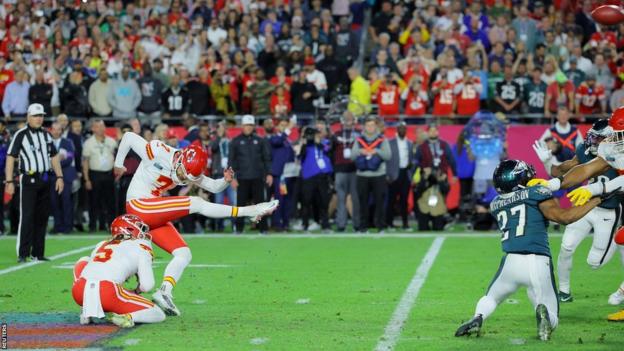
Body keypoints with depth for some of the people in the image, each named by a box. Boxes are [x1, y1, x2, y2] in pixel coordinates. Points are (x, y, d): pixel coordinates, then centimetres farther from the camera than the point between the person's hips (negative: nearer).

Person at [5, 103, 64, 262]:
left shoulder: (46, 135, 14)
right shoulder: (21, 135, -5)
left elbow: (54, 157, 20)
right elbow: (10, 158, -7)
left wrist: (59, 176, 11)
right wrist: (9, 182, -13)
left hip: (45, 180, 6)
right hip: (29, 179, -6)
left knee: (42, 217, 7)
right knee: (27, 217, -11)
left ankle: (37, 253, 13)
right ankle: (22, 254, -10)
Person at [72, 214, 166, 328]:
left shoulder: (101, 245, 28)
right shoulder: (140, 247, 14)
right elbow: (147, 285, 3)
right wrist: (136, 292, 25)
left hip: (79, 292, 4)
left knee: (83, 262, 38)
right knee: (158, 315, 11)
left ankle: (87, 312, 19)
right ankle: (127, 317, -18)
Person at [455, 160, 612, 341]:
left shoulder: (496, 204, 15)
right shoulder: (536, 193, 1)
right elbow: (564, 217, -7)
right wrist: (596, 200, 1)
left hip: (511, 262, 3)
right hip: (538, 264, -3)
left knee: (490, 298, 30)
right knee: (552, 320, 11)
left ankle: (477, 318, -5)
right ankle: (544, 314, -27)